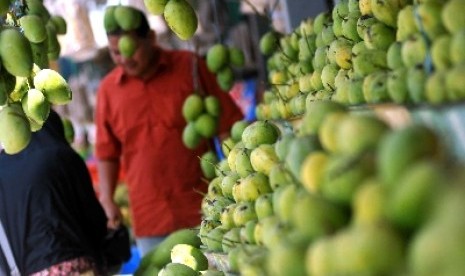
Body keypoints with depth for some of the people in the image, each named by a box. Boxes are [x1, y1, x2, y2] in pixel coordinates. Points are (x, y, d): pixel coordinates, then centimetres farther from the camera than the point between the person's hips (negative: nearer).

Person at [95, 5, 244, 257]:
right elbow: (107, 151, 10)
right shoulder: (107, 89, 4)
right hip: (149, 219, 2)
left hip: (205, 209, -1)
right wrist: (107, 200, 1)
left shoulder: (190, 67, -1)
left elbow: (228, 125, 2)